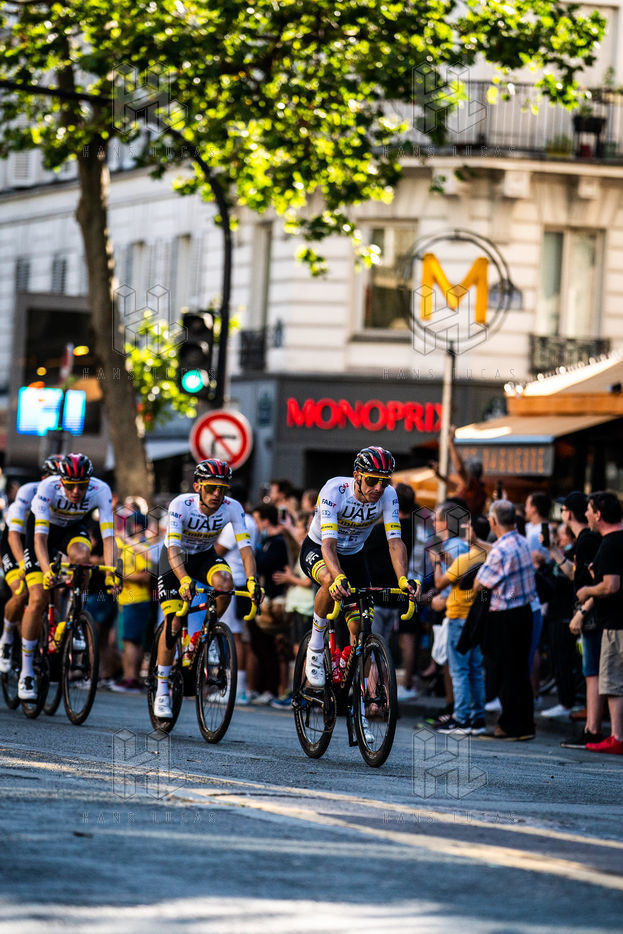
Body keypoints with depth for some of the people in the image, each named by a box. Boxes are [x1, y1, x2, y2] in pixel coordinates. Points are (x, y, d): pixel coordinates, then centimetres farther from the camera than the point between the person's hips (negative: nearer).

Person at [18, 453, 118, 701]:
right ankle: (26, 670, -2)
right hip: (43, 529, -2)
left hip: (73, 528, 2)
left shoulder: (100, 490, -30)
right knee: (38, 599, -14)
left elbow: (108, 534, -34)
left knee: (81, 556, -35)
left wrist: (109, 571, -49)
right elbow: (40, 537, -38)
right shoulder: (48, 488, -34)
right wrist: (46, 570, -53)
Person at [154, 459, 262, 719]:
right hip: (175, 560, -3)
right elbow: (173, 548, -39)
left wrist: (252, 580, -45)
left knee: (225, 582, -31)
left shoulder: (232, 508, -23)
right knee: (173, 622, -13)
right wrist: (184, 581, -55)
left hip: (204, 556, 3)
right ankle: (162, 692, -2)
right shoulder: (180, 505, -31)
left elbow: (245, 547, -28)